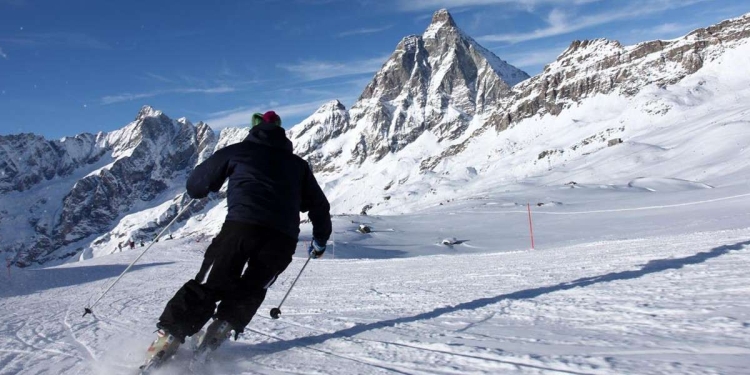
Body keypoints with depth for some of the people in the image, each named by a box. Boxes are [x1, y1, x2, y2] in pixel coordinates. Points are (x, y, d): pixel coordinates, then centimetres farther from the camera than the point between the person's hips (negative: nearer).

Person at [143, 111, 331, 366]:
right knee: (252, 289, 21)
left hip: (242, 225, -2)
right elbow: (319, 205, 28)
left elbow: (196, 184, 20)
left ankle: (169, 336, 0)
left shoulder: (238, 151, 19)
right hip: (283, 237, 2)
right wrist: (320, 239, 41)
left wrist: (198, 191, 44)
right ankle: (222, 328, 8)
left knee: (209, 284, 7)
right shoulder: (297, 163, 27)